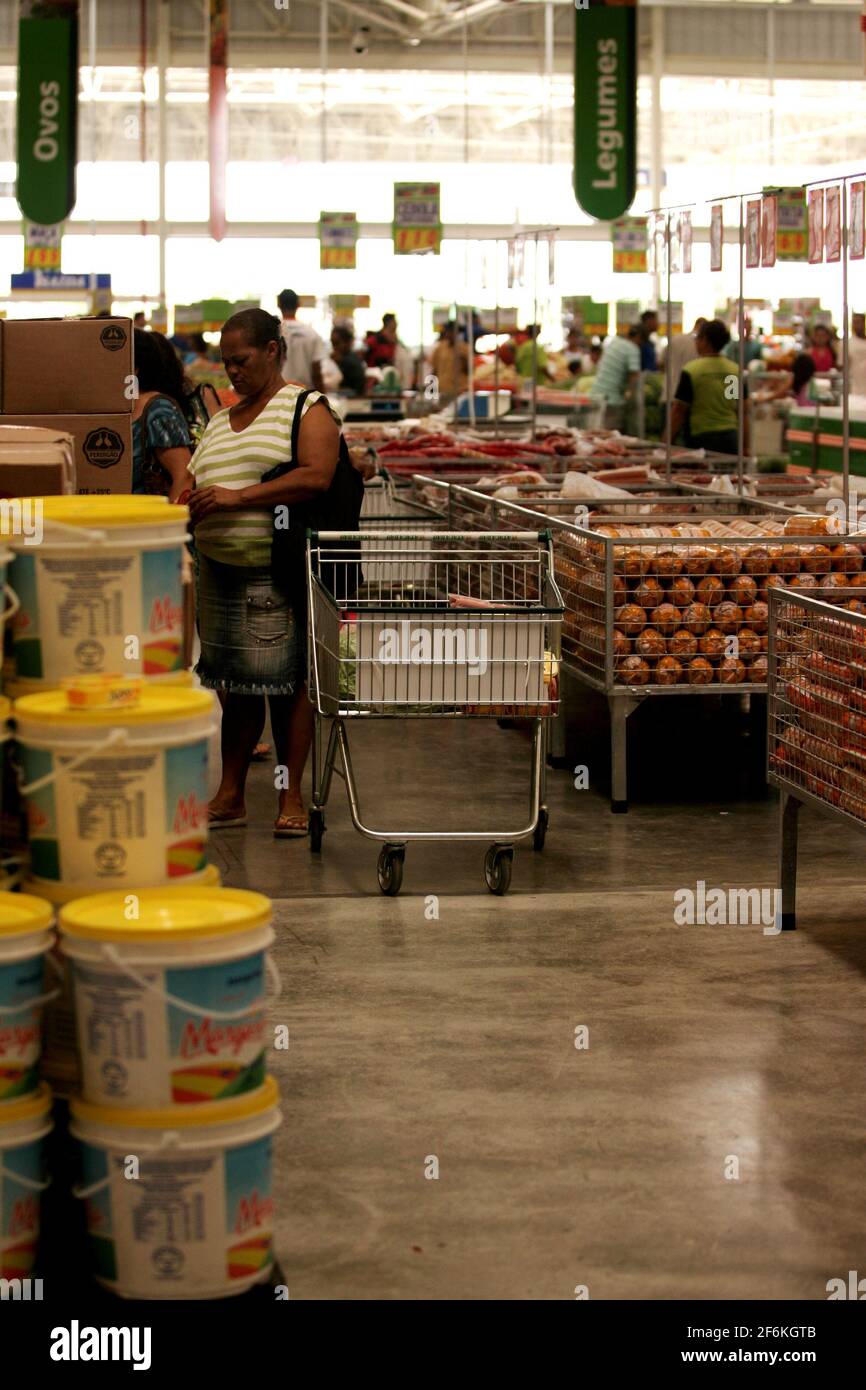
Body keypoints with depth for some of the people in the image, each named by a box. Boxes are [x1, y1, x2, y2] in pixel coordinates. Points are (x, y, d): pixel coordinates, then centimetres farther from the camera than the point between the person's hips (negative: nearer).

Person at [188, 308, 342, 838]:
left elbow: (317, 476, -15)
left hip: (279, 574, -6)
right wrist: (190, 505, 0)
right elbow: (195, 485, 25)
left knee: (288, 683, -3)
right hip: (222, 572, 6)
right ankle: (230, 795, 12)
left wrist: (237, 498, -18)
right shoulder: (220, 423, 21)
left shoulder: (307, 408, 0)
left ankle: (291, 797, 4)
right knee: (237, 684, 7)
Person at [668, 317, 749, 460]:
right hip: (731, 439, 4)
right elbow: (744, 414, 8)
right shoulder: (737, 370, 5)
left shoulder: (691, 370, -8)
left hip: (702, 439, -4)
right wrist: (745, 448, 14)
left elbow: (679, 411, -6)